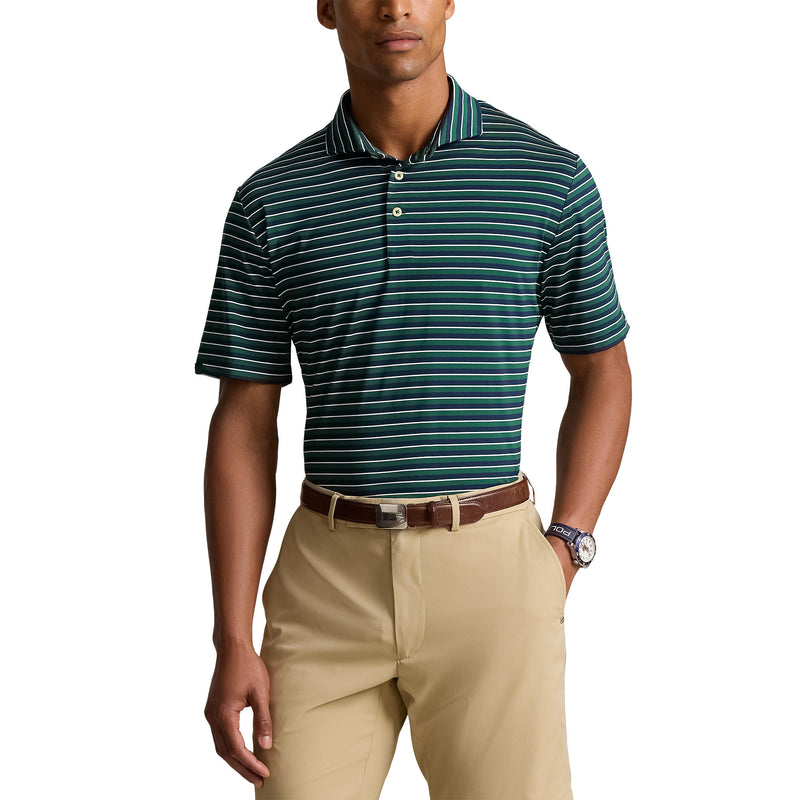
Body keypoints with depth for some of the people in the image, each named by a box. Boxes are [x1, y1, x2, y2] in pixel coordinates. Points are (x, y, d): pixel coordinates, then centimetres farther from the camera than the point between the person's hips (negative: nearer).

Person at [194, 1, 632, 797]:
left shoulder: (551, 177, -1)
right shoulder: (270, 202, 2)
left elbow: (602, 372, 10)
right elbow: (243, 427, 3)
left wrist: (564, 550, -3)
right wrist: (232, 642, -3)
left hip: (491, 577, -1)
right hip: (327, 580, 1)